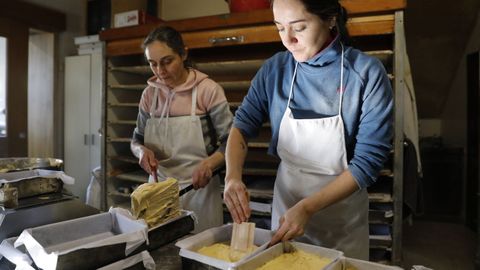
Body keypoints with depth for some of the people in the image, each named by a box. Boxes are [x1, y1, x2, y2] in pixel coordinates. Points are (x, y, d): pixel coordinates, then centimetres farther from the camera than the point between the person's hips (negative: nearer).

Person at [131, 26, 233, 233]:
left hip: (198, 189, -3)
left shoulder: (208, 90, -10)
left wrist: (210, 163, -25)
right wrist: (142, 151, -9)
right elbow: (136, 140, 13)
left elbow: (231, 142, -8)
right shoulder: (149, 94, 3)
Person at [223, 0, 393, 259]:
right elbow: (242, 125, -5)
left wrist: (307, 208, -26)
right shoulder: (274, 68, -9)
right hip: (286, 202, 3)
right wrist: (233, 176, -24)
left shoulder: (367, 73, -19)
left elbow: (369, 160, -19)